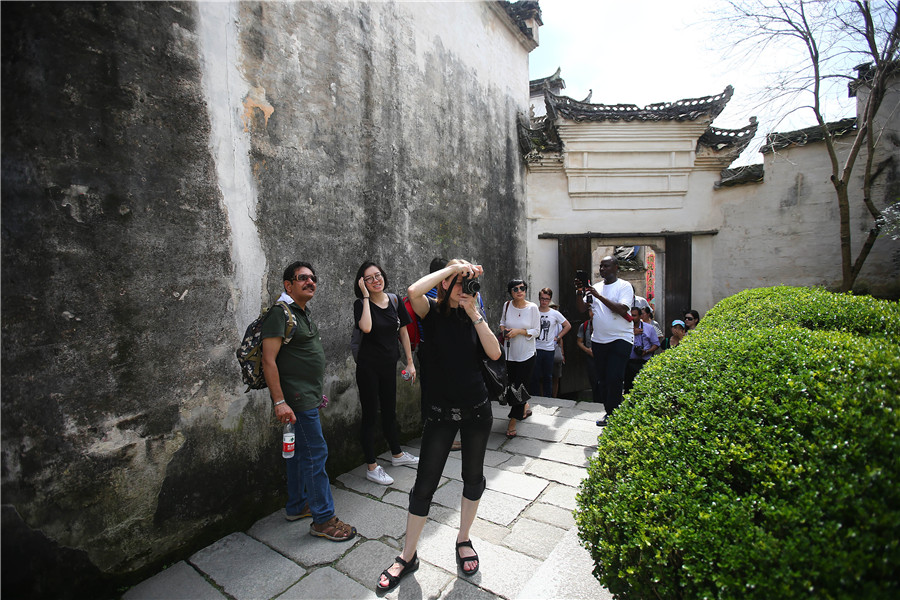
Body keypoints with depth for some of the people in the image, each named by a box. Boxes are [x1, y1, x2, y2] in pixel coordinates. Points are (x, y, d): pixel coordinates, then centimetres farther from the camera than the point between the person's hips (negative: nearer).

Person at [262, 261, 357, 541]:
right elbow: (269, 361, -20)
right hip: (296, 401, -10)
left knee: (300, 452, 18)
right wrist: (279, 402, -24)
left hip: (308, 398, 10)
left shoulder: (303, 314, 15)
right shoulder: (280, 314, -15)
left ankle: (297, 506, 33)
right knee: (315, 454, -5)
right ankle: (323, 519, 6)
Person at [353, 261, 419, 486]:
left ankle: (397, 454, 38)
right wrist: (366, 296, -22)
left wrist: (410, 362, 7)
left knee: (389, 412, 19)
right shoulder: (361, 304, -10)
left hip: (389, 365, 4)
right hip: (368, 367, -4)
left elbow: (403, 332, 7)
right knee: (370, 415, 4)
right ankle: (372, 467, 16)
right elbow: (366, 327, -31)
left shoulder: (394, 301, 2)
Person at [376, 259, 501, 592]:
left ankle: (463, 540, 38)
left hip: (476, 409, 3)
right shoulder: (433, 312, -6)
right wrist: (453, 266, -22)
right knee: (425, 483, 4)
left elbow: (494, 353, -10)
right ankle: (408, 556, 23)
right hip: (441, 411, -3)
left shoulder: (474, 316, 3)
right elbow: (413, 292, -29)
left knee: (473, 477, 15)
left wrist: (474, 314, -16)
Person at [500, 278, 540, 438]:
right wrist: (504, 330, -5)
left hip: (526, 354, -3)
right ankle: (525, 407, 42)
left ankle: (512, 422, 7)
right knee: (511, 385, 12)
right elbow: (502, 322, 15)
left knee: (520, 387, -3)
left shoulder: (532, 307, -8)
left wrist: (519, 331, -19)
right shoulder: (507, 305, 0)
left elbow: (536, 331, -6)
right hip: (510, 353, 3)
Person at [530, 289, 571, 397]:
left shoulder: (555, 314, 1)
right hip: (535, 348, -1)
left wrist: (558, 337, 5)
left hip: (549, 349, 1)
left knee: (548, 376, 11)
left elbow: (568, 326, 12)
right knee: (534, 376, 1)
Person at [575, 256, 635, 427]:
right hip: (598, 340, 6)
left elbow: (622, 310, -18)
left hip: (620, 339, -6)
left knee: (614, 379, -11)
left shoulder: (624, 286, -3)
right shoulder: (595, 287, 13)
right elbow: (582, 308, 8)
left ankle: (611, 415, 0)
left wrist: (599, 296, -19)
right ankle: (609, 412, 21)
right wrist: (579, 292, -7)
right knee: (602, 379, 10)